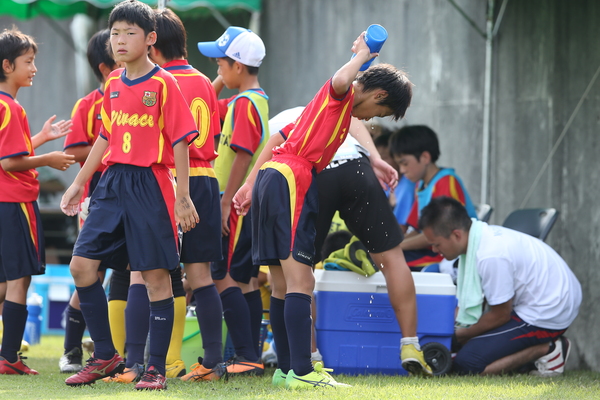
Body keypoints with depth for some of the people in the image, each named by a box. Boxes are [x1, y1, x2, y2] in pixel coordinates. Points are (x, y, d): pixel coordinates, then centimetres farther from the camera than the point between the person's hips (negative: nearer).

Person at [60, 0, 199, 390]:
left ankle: (157, 368, 5)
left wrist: (183, 198, -12)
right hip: (113, 182, 7)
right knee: (82, 264, 1)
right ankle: (105, 357, 12)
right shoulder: (113, 84, 11)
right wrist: (79, 182, 20)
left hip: (150, 185, -7)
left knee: (156, 276, -2)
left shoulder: (163, 84, -8)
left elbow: (180, 141, -9)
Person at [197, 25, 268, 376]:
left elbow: (243, 156, -21)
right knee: (247, 281, 11)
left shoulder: (244, 103, -15)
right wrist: (223, 79, 16)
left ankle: (247, 357, -14)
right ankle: (251, 357, 13)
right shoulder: (256, 99, 15)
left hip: (238, 203, -10)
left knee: (224, 279, -10)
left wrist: (226, 204, -21)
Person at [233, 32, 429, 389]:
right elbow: (341, 80, -26)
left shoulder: (335, 105, 28)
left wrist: (251, 185, 23)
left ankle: (287, 368, 16)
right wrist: (362, 55, -7)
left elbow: (278, 139, 27)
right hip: (291, 180, -10)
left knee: (283, 286, 12)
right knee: (301, 282, -13)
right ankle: (302, 372, -18)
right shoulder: (341, 95, 0)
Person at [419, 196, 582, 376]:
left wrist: (460, 335, -4)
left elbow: (501, 315, -16)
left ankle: (545, 349, -7)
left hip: (547, 315, -10)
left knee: (466, 364, -16)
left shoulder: (492, 256, -28)